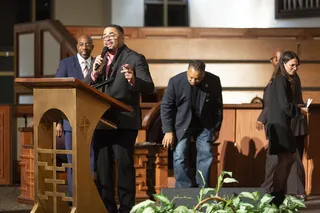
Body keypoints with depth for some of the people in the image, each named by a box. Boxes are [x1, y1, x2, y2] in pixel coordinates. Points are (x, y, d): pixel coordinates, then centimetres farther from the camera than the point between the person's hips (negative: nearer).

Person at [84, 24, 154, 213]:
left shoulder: (135, 59, -1)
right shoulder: (99, 60, 16)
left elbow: (149, 88, -11)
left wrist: (133, 80, -31)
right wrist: (94, 73, -10)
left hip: (124, 121, -6)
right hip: (102, 120, 6)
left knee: (124, 164, -7)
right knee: (102, 165, 7)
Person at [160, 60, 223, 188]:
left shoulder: (214, 81, -14)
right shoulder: (176, 81, -18)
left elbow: (218, 106, 0)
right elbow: (166, 106, -10)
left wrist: (216, 128, 5)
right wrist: (168, 131, -13)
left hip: (204, 125, 1)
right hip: (182, 125, -1)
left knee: (206, 156, -2)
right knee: (179, 157, -8)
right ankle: (184, 190, 0)